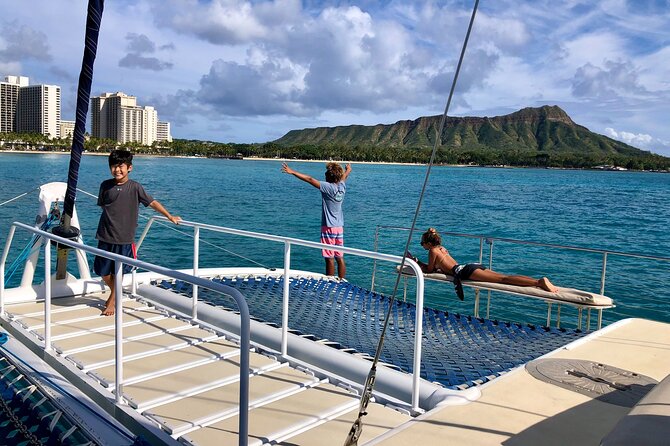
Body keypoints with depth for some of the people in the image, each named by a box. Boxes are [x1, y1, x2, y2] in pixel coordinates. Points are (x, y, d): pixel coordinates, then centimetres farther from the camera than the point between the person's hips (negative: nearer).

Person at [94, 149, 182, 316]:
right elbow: (102, 205, 14)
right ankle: (115, 293, 37)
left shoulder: (135, 187, -6)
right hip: (105, 236, 2)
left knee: (119, 272, 7)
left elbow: (152, 202, 0)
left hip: (124, 238, -2)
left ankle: (112, 301, 26)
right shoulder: (105, 185, 0)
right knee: (103, 271, 9)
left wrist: (170, 216, 3)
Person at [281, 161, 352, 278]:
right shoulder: (342, 186, 6)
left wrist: (292, 172, -15)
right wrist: (348, 170, 51)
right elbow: (344, 176, 29)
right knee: (340, 258, 10)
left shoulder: (328, 187, -12)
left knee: (330, 258, -3)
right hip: (340, 227, 7)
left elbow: (310, 179, -17)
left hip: (329, 228, -7)